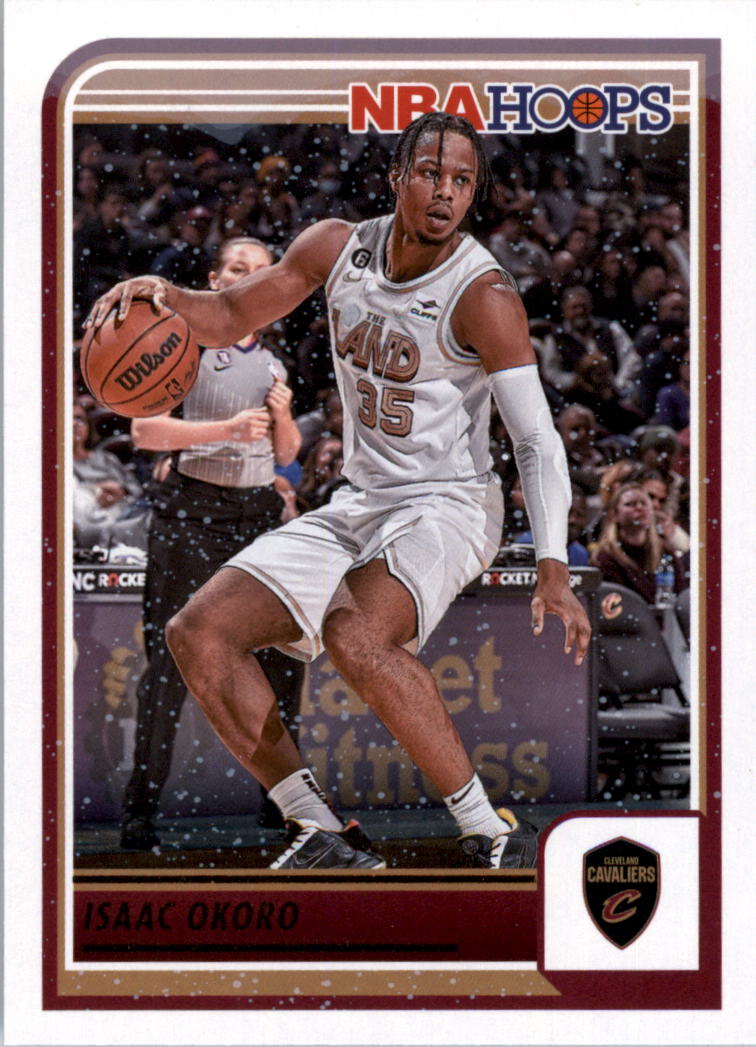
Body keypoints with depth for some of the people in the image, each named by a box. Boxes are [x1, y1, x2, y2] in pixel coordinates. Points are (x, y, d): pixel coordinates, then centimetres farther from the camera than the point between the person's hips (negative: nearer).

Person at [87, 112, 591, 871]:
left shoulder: (483, 295, -16)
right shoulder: (338, 247, 0)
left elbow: (537, 441, -18)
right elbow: (232, 318, 11)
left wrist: (553, 570, -31)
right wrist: (165, 296, -12)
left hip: (446, 508, -7)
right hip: (356, 505, 7)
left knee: (355, 637, -36)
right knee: (198, 634, -7)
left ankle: (493, 837, -23)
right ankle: (324, 837, -2)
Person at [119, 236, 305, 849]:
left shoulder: (270, 363, 18)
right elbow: (144, 431, -11)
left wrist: (283, 418, 3)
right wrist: (227, 429, -20)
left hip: (258, 513, 6)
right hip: (191, 511, -6)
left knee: (284, 654, 6)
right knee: (171, 659, -7)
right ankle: (141, 809, -4)